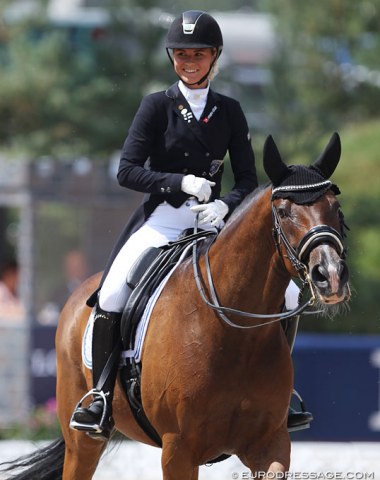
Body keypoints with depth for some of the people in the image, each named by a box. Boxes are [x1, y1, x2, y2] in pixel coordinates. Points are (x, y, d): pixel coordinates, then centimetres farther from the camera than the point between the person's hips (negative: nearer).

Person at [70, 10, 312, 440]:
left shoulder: (229, 112, 9)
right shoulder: (157, 106, 2)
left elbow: (247, 180, 8)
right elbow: (127, 171, -5)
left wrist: (225, 206, -15)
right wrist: (181, 182, -19)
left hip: (213, 223, 2)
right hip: (160, 222, -2)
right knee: (110, 297, -27)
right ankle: (101, 398, -15)